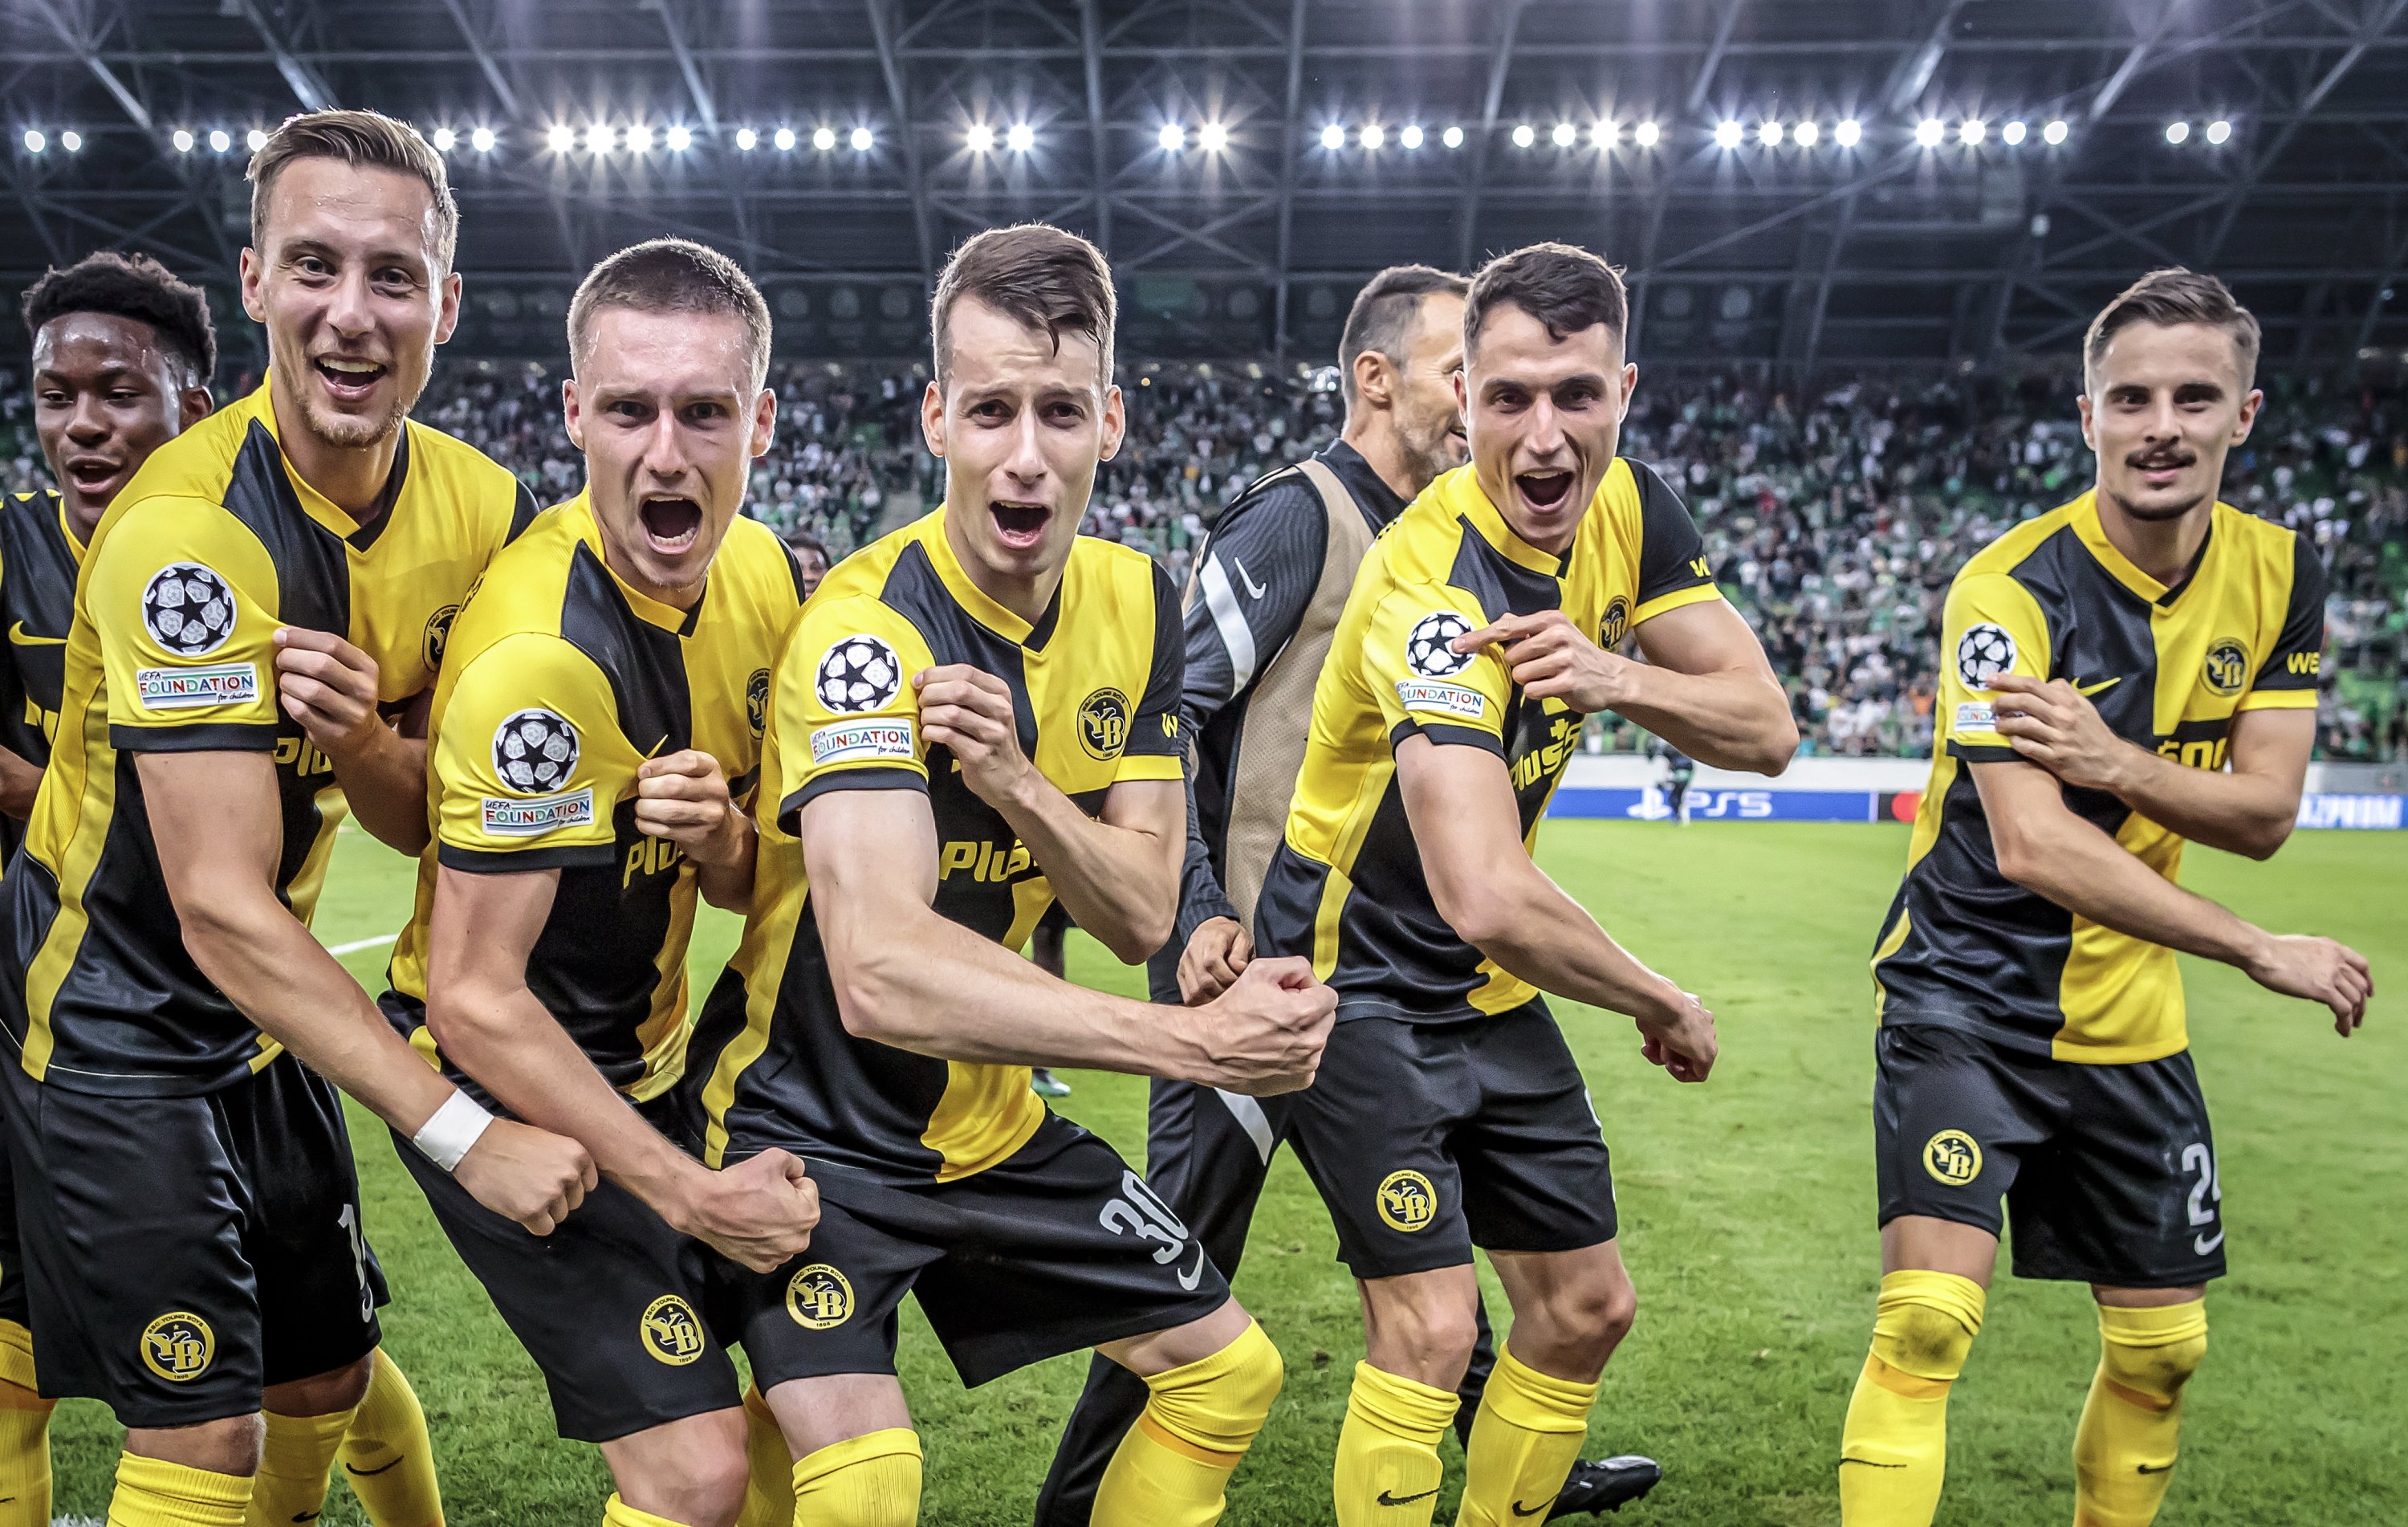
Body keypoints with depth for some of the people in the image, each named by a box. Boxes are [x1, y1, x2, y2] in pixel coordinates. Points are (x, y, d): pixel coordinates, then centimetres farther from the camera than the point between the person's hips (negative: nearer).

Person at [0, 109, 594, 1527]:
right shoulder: (187, 528, -26)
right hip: (115, 1021, -6)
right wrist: (466, 1129, -31)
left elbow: (436, 819, 0)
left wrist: (359, 741, -24)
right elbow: (221, 908, -29)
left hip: (274, 1011, 7)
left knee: (325, 1381, 17)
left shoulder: (477, 506, -6)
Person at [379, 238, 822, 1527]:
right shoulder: (538, 654, -28)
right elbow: (473, 999, -25)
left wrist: (716, 832, -19)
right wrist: (695, 1194, -21)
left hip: (645, 1063, 8)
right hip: (507, 1087, -8)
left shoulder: (758, 575, -4)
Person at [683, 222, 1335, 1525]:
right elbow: (881, 977, -39)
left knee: (1230, 1371, 13)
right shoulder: (867, 627, -26)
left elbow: (1140, 915, -6)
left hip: (990, 1122, 7)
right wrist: (1196, 1041, -43)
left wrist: (1016, 787, -25)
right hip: (814, 1126, -6)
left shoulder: (1133, 602, -4)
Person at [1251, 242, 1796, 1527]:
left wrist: (1616, 679, -26)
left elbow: (1765, 727, -6)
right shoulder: (1438, 582, -30)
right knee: (1430, 1324, -14)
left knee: (1584, 1306, 13)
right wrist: (1667, 1008, -25)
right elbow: (1485, 899, -40)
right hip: (1359, 979, -8)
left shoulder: (1628, 509, -5)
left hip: (1490, 987, 8)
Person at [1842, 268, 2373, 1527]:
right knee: (1929, 1319, -19)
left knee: (2162, 1349, 15)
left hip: (2131, 1019, 6)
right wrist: (2269, 954, -20)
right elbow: (2032, 847, -25)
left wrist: (2116, 763, -23)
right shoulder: (2011, 588, -18)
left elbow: (2265, 812, -3)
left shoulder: (2280, 574, 0)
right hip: (1968, 1000, -6)